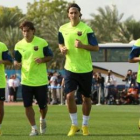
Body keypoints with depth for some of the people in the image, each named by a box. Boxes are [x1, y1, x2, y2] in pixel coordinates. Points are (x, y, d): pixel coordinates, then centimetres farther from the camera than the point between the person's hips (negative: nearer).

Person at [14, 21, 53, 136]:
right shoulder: (19, 45, 0)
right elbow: (17, 60, 9)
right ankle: (34, 128, 11)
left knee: (43, 105, 6)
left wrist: (42, 60, -20)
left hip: (41, 80, -2)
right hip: (26, 80, 2)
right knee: (28, 106, -3)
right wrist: (17, 64, -16)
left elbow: (50, 56, 1)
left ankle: (43, 120, 39)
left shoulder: (42, 42, -6)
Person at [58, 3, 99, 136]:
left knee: (86, 97, 8)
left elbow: (96, 47, -9)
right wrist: (62, 49, -6)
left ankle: (85, 125, 24)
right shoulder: (63, 29, 0)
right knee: (69, 96, -10)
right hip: (70, 68, 2)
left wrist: (82, 46, -25)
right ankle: (74, 125, 5)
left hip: (85, 69, -2)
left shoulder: (86, 29, -11)